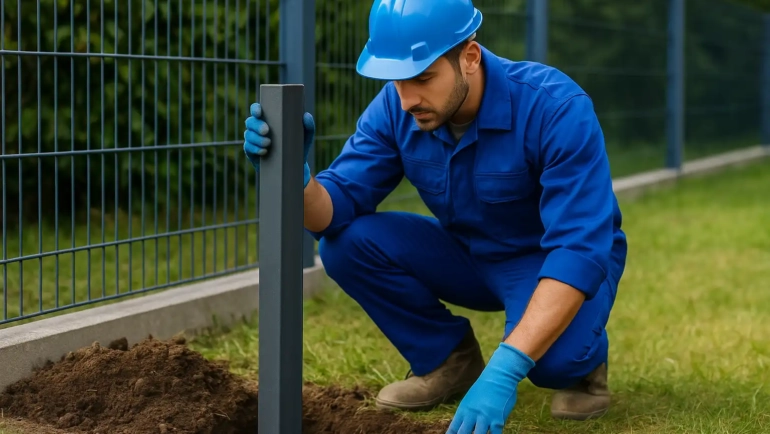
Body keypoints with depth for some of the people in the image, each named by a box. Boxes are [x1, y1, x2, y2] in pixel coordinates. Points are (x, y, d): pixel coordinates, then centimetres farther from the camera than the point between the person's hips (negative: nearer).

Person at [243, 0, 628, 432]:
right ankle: (448, 359, 3)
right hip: (469, 254, 5)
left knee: (553, 355, -37)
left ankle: (582, 360, 2)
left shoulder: (558, 109, -32)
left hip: (555, 261, -5)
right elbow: (334, 210, -16)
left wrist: (505, 370, -50)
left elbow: (578, 251, -39)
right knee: (347, 242, -19)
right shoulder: (395, 108, -17)